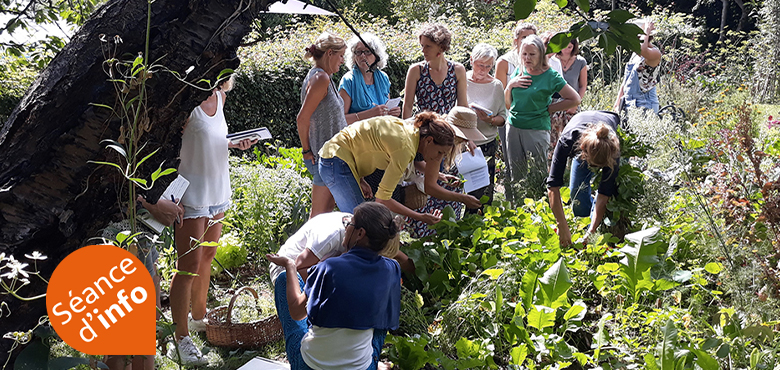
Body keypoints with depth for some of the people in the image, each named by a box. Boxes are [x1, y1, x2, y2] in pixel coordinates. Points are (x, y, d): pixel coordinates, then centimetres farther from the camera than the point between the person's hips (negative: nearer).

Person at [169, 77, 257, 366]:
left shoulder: (218, 97, 6)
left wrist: (234, 144, 2)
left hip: (217, 192, 8)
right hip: (191, 197, -8)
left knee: (207, 257, 19)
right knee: (189, 266, -2)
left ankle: (198, 317, 35)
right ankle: (182, 337, 8)